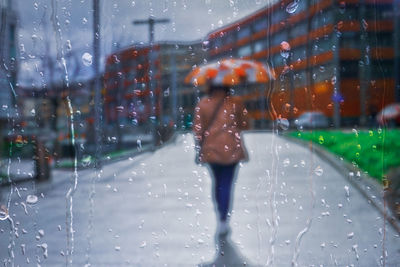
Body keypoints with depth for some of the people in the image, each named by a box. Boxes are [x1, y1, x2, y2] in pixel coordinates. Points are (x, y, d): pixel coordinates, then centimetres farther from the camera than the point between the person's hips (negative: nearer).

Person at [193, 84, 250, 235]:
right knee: (226, 184, 0)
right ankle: (223, 222, -5)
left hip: (211, 148, 2)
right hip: (231, 149, -2)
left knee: (217, 182, 17)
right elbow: (245, 124, 1)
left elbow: (198, 129, -2)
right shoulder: (235, 103, -6)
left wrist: (200, 144, 12)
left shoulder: (202, 104, -2)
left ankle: (221, 217, 25)